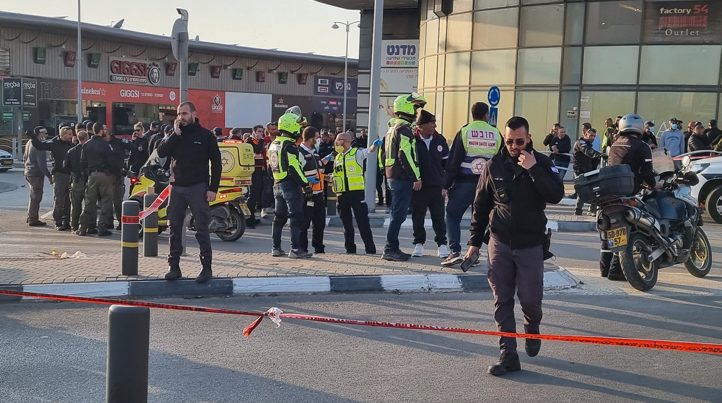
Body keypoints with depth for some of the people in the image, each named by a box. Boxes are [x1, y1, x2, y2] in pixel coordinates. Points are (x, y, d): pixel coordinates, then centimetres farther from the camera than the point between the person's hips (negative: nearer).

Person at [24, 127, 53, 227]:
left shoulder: (29, 143, 13)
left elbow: (25, 158, 22)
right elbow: (42, 163, -21)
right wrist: (49, 176, -18)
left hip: (28, 173, 10)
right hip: (36, 174, -10)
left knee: (33, 196, 20)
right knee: (36, 197, -4)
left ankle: (30, 217, 27)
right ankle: (33, 219, -1)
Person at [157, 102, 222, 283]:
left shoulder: (206, 135, 0)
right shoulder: (175, 135, 10)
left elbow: (216, 163, -1)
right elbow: (161, 152, -4)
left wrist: (213, 189, -8)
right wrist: (175, 134, -11)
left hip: (198, 188, -4)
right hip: (177, 188, 4)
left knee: (202, 230, -2)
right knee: (175, 229, 7)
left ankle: (206, 267, 5)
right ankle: (173, 267, 15)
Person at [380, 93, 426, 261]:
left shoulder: (392, 128, 19)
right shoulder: (404, 128, -13)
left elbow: (383, 154, 23)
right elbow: (406, 154, -22)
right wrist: (416, 177, -19)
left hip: (392, 176, 10)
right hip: (403, 178, -10)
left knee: (397, 214, 14)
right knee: (399, 215, -7)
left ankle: (392, 249, 18)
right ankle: (390, 250, -6)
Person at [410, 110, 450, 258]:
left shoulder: (440, 140, 4)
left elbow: (446, 163, 12)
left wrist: (446, 184, 8)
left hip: (437, 186, 2)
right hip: (418, 186, -2)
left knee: (439, 217, 6)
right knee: (418, 217, 7)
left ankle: (442, 244, 15)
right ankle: (419, 243, 20)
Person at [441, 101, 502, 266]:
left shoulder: (464, 132, -4)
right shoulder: (496, 134, 4)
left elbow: (453, 160, -6)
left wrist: (447, 184, -1)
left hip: (465, 182, -2)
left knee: (453, 214, 6)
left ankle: (455, 252, -6)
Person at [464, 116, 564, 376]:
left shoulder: (542, 163, -2)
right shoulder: (494, 166, 2)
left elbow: (556, 196, -17)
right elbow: (480, 206, 8)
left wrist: (533, 169, -23)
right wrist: (474, 242, 6)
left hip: (531, 244, -1)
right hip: (499, 242, 2)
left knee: (530, 298, -1)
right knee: (502, 300, 2)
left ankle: (532, 330, 33)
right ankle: (508, 355, 9)